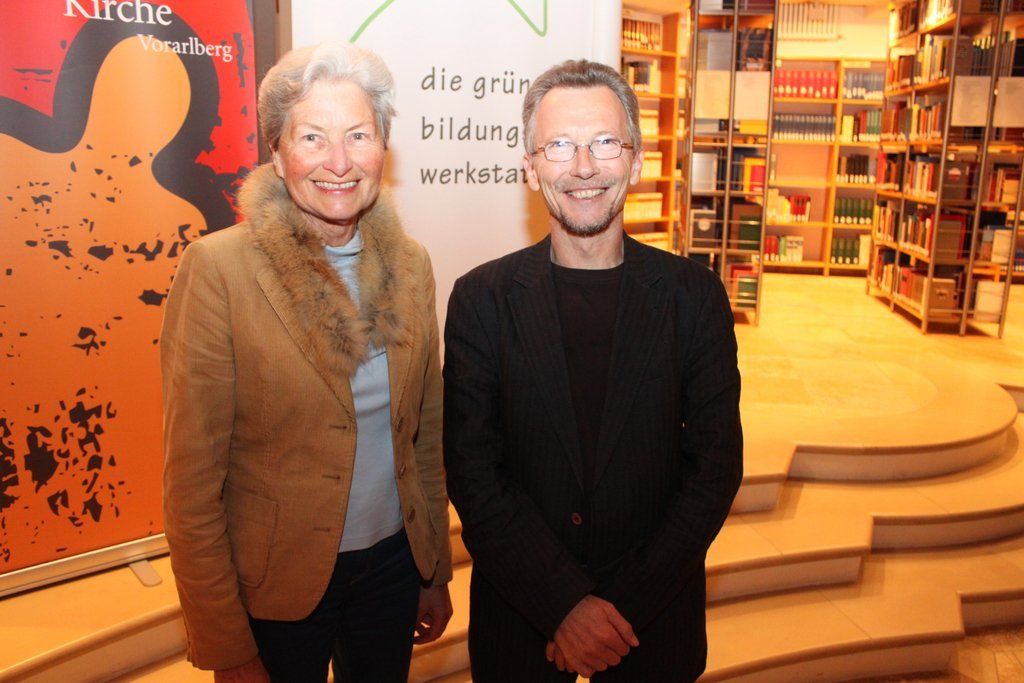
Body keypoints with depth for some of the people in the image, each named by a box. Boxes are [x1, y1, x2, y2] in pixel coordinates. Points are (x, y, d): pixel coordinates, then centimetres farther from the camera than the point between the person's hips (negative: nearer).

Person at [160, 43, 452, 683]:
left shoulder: (409, 263, -3)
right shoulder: (218, 266, -17)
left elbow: (426, 435, 5)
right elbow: (191, 481, -14)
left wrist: (436, 573, 10)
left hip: (394, 563, 4)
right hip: (275, 584, -4)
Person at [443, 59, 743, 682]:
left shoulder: (694, 294, -7)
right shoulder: (482, 298, -8)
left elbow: (717, 464, -7)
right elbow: (472, 472, -9)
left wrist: (624, 604, -11)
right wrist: (564, 605, -15)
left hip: (656, 619, 1)